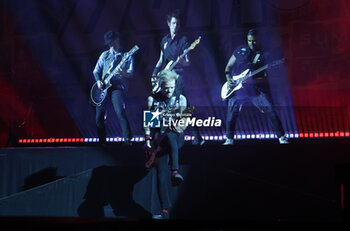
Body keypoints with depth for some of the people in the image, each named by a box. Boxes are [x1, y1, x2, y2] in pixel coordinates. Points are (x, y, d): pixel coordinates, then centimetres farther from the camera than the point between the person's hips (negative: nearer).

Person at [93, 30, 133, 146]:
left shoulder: (127, 56, 7)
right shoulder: (105, 55, 16)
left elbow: (130, 73, -2)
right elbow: (96, 71, 17)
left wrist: (124, 73, -25)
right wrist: (98, 81, -2)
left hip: (117, 87, -4)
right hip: (103, 87, 4)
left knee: (120, 112, -22)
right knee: (99, 116, -1)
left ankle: (128, 139, -18)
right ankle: (102, 141, 13)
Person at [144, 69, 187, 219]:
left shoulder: (181, 99, 4)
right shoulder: (152, 99, 4)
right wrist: (147, 138, -1)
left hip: (176, 137, -1)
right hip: (160, 141, 1)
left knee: (169, 136, -40)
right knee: (161, 176, -5)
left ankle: (175, 171, -44)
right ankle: (165, 211, 0)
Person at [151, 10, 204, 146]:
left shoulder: (183, 40, -2)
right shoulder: (165, 40, 16)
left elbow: (188, 62, -6)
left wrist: (183, 62, -28)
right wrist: (154, 74, 13)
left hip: (177, 75, -6)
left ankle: (197, 137, -15)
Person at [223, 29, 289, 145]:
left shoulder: (264, 55, 3)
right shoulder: (240, 50, 9)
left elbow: (267, 77, -2)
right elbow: (228, 67, 16)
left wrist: (252, 79, -19)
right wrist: (229, 79, -3)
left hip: (256, 87, -2)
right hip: (238, 88, 2)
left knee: (269, 110, -14)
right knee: (232, 111, -5)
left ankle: (281, 137, -5)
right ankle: (229, 139, 12)